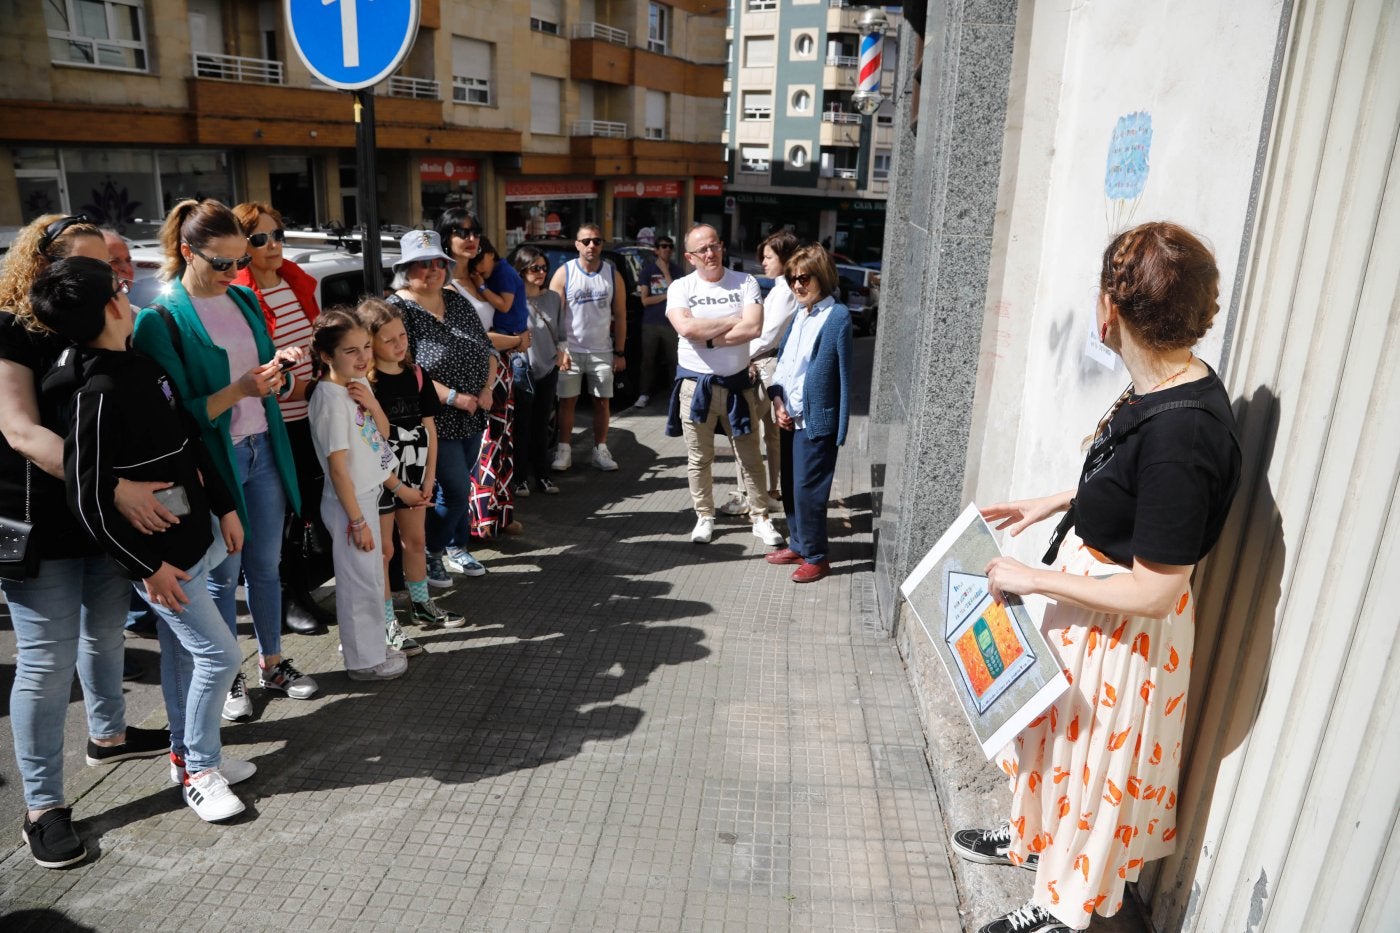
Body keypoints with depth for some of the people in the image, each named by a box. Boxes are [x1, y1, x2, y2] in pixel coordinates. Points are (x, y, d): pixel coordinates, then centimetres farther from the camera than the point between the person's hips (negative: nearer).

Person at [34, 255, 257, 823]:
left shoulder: (142, 365, 3)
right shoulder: (96, 393, -23)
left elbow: (190, 441, 11)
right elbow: (88, 501, -21)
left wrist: (224, 507, 13)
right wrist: (147, 566, -16)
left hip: (192, 538, 8)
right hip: (160, 555, -8)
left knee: (181, 651, 19)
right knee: (218, 653, -1)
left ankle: (187, 755, 34)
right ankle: (199, 771, 17)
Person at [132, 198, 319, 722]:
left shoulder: (244, 299, 5)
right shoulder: (161, 318, -13)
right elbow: (177, 412, -16)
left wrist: (280, 367, -8)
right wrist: (239, 390, -28)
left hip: (263, 450, 5)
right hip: (213, 460, -5)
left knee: (266, 565, 15)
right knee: (222, 575, 8)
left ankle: (272, 663, 31)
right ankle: (225, 679, 26)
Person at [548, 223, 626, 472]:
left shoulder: (613, 275, 3)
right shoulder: (564, 273, -3)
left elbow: (620, 316, 6)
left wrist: (619, 353, 1)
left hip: (602, 352, 2)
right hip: (571, 350, -2)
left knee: (602, 402, 4)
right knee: (567, 401, 2)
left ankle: (600, 451, 12)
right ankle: (564, 451, 10)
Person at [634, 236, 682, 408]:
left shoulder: (677, 270, 4)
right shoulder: (648, 270, 4)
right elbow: (645, 300, -2)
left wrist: (665, 272, -10)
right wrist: (667, 295, -6)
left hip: (671, 323, 0)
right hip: (650, 323, 0)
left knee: (673, 360, 0)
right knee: (648, 360, 3)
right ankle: (644, 394, 11)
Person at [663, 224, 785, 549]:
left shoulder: (745, 282, -1)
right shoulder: (681, 287, -2)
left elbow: (754, 328, -16)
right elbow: (686, 327, -20)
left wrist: (707, 338, -16)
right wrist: (733, 320, -14)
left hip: (737, 382, 0)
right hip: (695, 384, 0)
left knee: (750, 456, 8)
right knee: (699, 459, 9)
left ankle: (760, 518, 20)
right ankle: (704, 517, 24)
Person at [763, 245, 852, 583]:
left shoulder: (837, 316, -12)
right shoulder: (799, 314, 9)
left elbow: (843, 373, -12)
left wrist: (840, 428, -14)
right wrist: (777, 401, -1)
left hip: (816, 419, -7)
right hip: (790, 417, 7)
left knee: (808, 490, -1)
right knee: (790, 487, 15)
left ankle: (816, 557, 13)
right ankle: (797, 545, 31)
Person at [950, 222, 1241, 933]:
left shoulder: (1180, 434, -34)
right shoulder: (1167, 384, -6)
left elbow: (1153, 592, -29)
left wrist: (1031, 579, -22)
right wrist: (1052, 503, 10)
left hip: (1125, 627, -9)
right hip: (1087, 597, 9)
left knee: (1092, 756, 14)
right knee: (1053, 724, 27)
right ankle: (1033, 838, 54)